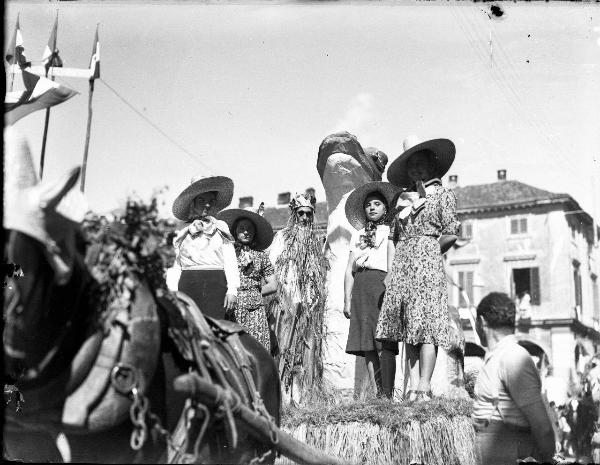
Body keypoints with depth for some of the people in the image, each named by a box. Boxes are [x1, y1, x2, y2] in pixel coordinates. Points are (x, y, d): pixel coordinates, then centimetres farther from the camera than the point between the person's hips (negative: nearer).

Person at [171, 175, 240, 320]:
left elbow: (230, 262, 7)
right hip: (188, 285, 1)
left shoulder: (221, 228, 14)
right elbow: (175, 267, 14)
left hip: (217, 286, -1)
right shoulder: (182, 233, 16)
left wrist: (232, 290, -4)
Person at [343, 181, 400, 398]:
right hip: (362, 288, 3)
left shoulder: (392, 232, 15)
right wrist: (347, 300, 11)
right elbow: (349, 270, 19)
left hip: (385, 284, -3)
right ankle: (376, 393, -4)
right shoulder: (358, 235, 24)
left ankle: (387, 394, -13)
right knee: (368, 343, -4)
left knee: (385, 342, -13)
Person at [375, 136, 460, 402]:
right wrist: (390, 270, 7)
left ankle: (424, 386, -11)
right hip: (402, 266, 5)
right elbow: (393, 237, 15)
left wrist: (427, 252, 5)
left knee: (425, 324, -10)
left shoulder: (442, 194, 6)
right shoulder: (402, 197, 18)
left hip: (428, 263, -5)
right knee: (407, 327, 2)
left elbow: (451, 234, -1)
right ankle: (413, 386, 3)